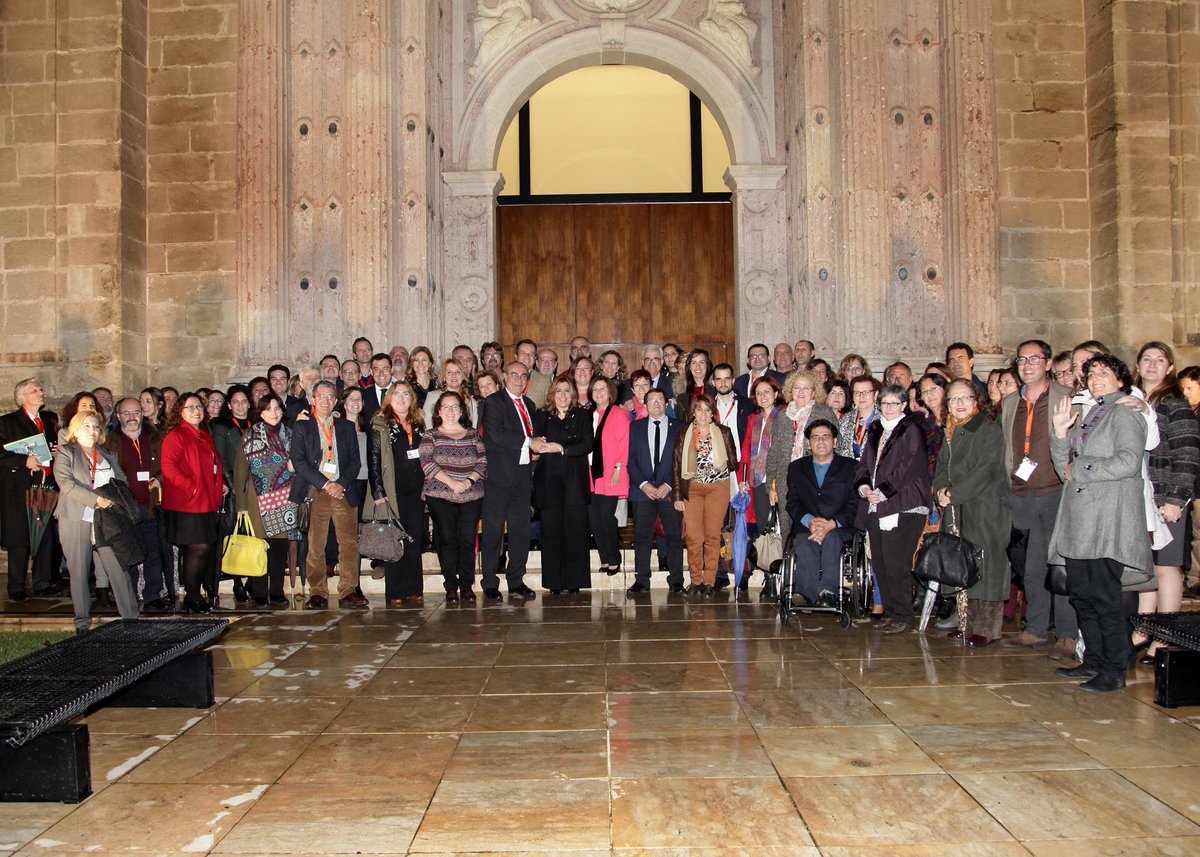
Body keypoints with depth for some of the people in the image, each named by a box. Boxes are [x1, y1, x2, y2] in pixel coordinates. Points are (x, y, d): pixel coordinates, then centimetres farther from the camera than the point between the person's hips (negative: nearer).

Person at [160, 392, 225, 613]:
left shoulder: (205, 437, 20)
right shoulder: (175, 436, -7)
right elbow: (168, 467, -18)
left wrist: (220, 485, 14)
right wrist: (192, 486, -19)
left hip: (206, 503, 9)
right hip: (185, 504, -9)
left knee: (203, 549, 9)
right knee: (198, 548, -10)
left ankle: (194, 596, 19)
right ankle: (192, 598, 0)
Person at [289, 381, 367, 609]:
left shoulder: (347, 426, 18)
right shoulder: (302, 427, 10)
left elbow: (355, 461, 11)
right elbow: (298, 461, -2)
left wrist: (341, 484, -6)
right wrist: (325, 485, -10)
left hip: (344, 491, 2)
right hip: (315, 492, -2)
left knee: (349, 543, -5)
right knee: (315, 545, -4)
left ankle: (348, 592, -1)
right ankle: (318, 593, 3)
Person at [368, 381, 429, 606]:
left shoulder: (418, 423, 15)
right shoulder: (379, 424, 0)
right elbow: (373, 459, -4)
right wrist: (378, 492, -11)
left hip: (416, 490, 4)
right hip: (392, 491, -4)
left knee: (415, 540, 6)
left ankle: (414, 590, 12)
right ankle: (394, 593, 3)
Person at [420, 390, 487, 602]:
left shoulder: (473, 434, 14)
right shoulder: (431, 435, 7)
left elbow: (483, 461, 7)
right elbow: (426, 462, -4)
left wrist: (469, 480, -9)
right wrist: (450, 481, -13)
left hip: (471, 495, 2)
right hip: (440, 496, -1)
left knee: (468, 540, -3)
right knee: (447, 539, -3)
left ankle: (467, 586, 6)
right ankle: (451, 587, 5)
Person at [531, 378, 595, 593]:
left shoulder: (583, 415, 10)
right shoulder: (541, 416, 14)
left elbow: (587, 445, -3)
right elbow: (534, 445, 4)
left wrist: (561, 448, -11)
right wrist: (535, 444, -18)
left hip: (575, 479, -1)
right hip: (548, 480, 1)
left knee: (575, 531, -3)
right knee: (550, 531, -1)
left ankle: (574, 581, 3)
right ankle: (554, 582, 4)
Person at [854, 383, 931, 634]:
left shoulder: (911, 430, -2)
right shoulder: (875, 431, 19)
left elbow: (910, 466, -11)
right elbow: (864, 465, 17)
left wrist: (883, 492, -13)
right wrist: (865, 488, -2)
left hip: (903, 506, -6)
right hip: (875, 507, 7)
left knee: (896, 563, -9)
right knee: (880, 563, 6)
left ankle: (903, 617, 0)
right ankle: (890, 612, 17)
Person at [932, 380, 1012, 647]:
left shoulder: (990, 430, -7)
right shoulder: (951, 432, 15)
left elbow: (986, 470, -15)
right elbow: (942, 468, 16)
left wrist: (953, 494, -15)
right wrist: (941, 490, -5)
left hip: (987, 508, -7)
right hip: (959, 510, 7)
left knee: (986, 566, -5)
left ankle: (987, 629, 0)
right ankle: (970, 623, 14)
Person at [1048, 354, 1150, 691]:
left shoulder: (1125, 414, -2)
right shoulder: (1088, 416, 21)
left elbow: (1128, 463, -17)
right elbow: (1065, 467, 17)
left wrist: (1079, 470, -8)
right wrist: (1060, 431, 4)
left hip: (1108, 517, -8)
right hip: (1079, 518, 8)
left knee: (1103, 595, -8)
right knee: (1081, 592, 9)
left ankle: (1114, 670, 0)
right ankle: (1093, 661, 19)